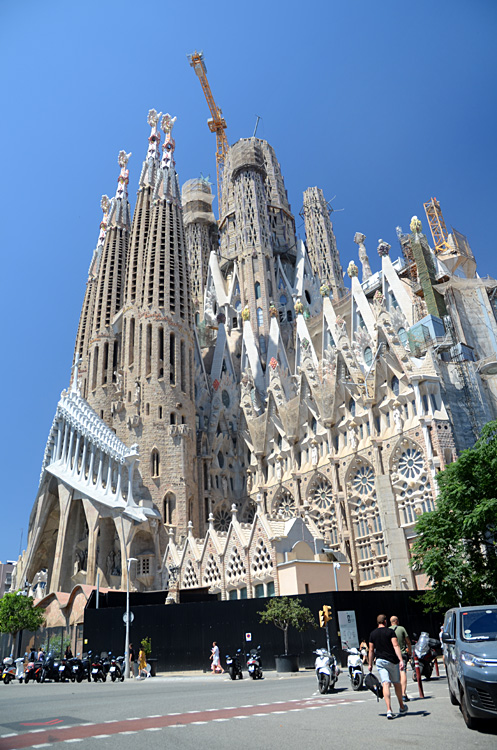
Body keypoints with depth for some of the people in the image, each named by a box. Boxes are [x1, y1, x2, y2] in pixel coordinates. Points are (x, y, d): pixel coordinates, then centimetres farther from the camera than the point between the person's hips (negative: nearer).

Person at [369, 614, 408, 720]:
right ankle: (402, 707, 30)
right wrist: (401, 660, -19)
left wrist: (370, 664, 14)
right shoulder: (390, 632, -4)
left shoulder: (372, 634, 6)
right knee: (397, 683, 16)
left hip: (380, 661, 2)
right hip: (392, 660, -1)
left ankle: (389, 710, -16)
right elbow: (396, 646, -15)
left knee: (385, 684, -4)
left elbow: (371, 650, 7)